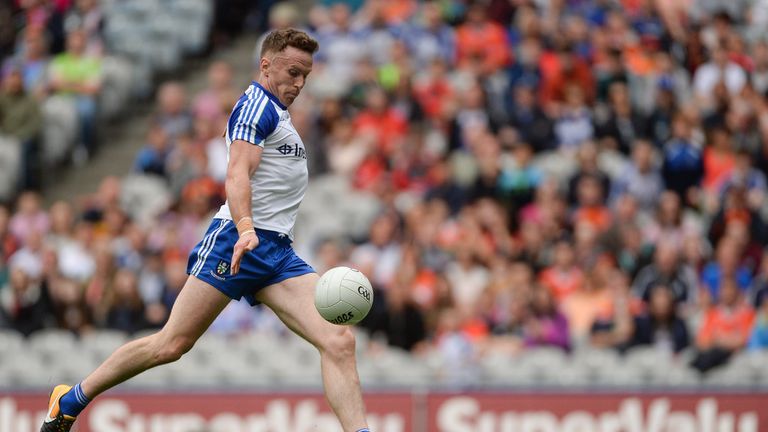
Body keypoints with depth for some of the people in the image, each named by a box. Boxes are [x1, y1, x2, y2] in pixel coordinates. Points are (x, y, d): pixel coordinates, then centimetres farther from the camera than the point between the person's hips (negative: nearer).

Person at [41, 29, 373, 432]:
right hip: (239, 242, -9)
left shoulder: (275, 111, 24)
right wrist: (245, 229, -35)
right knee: (171, 344, -5)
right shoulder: (256, 104, -6)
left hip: (278, 253, 9)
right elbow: (237, 175, -20)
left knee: (339, 341, -12)